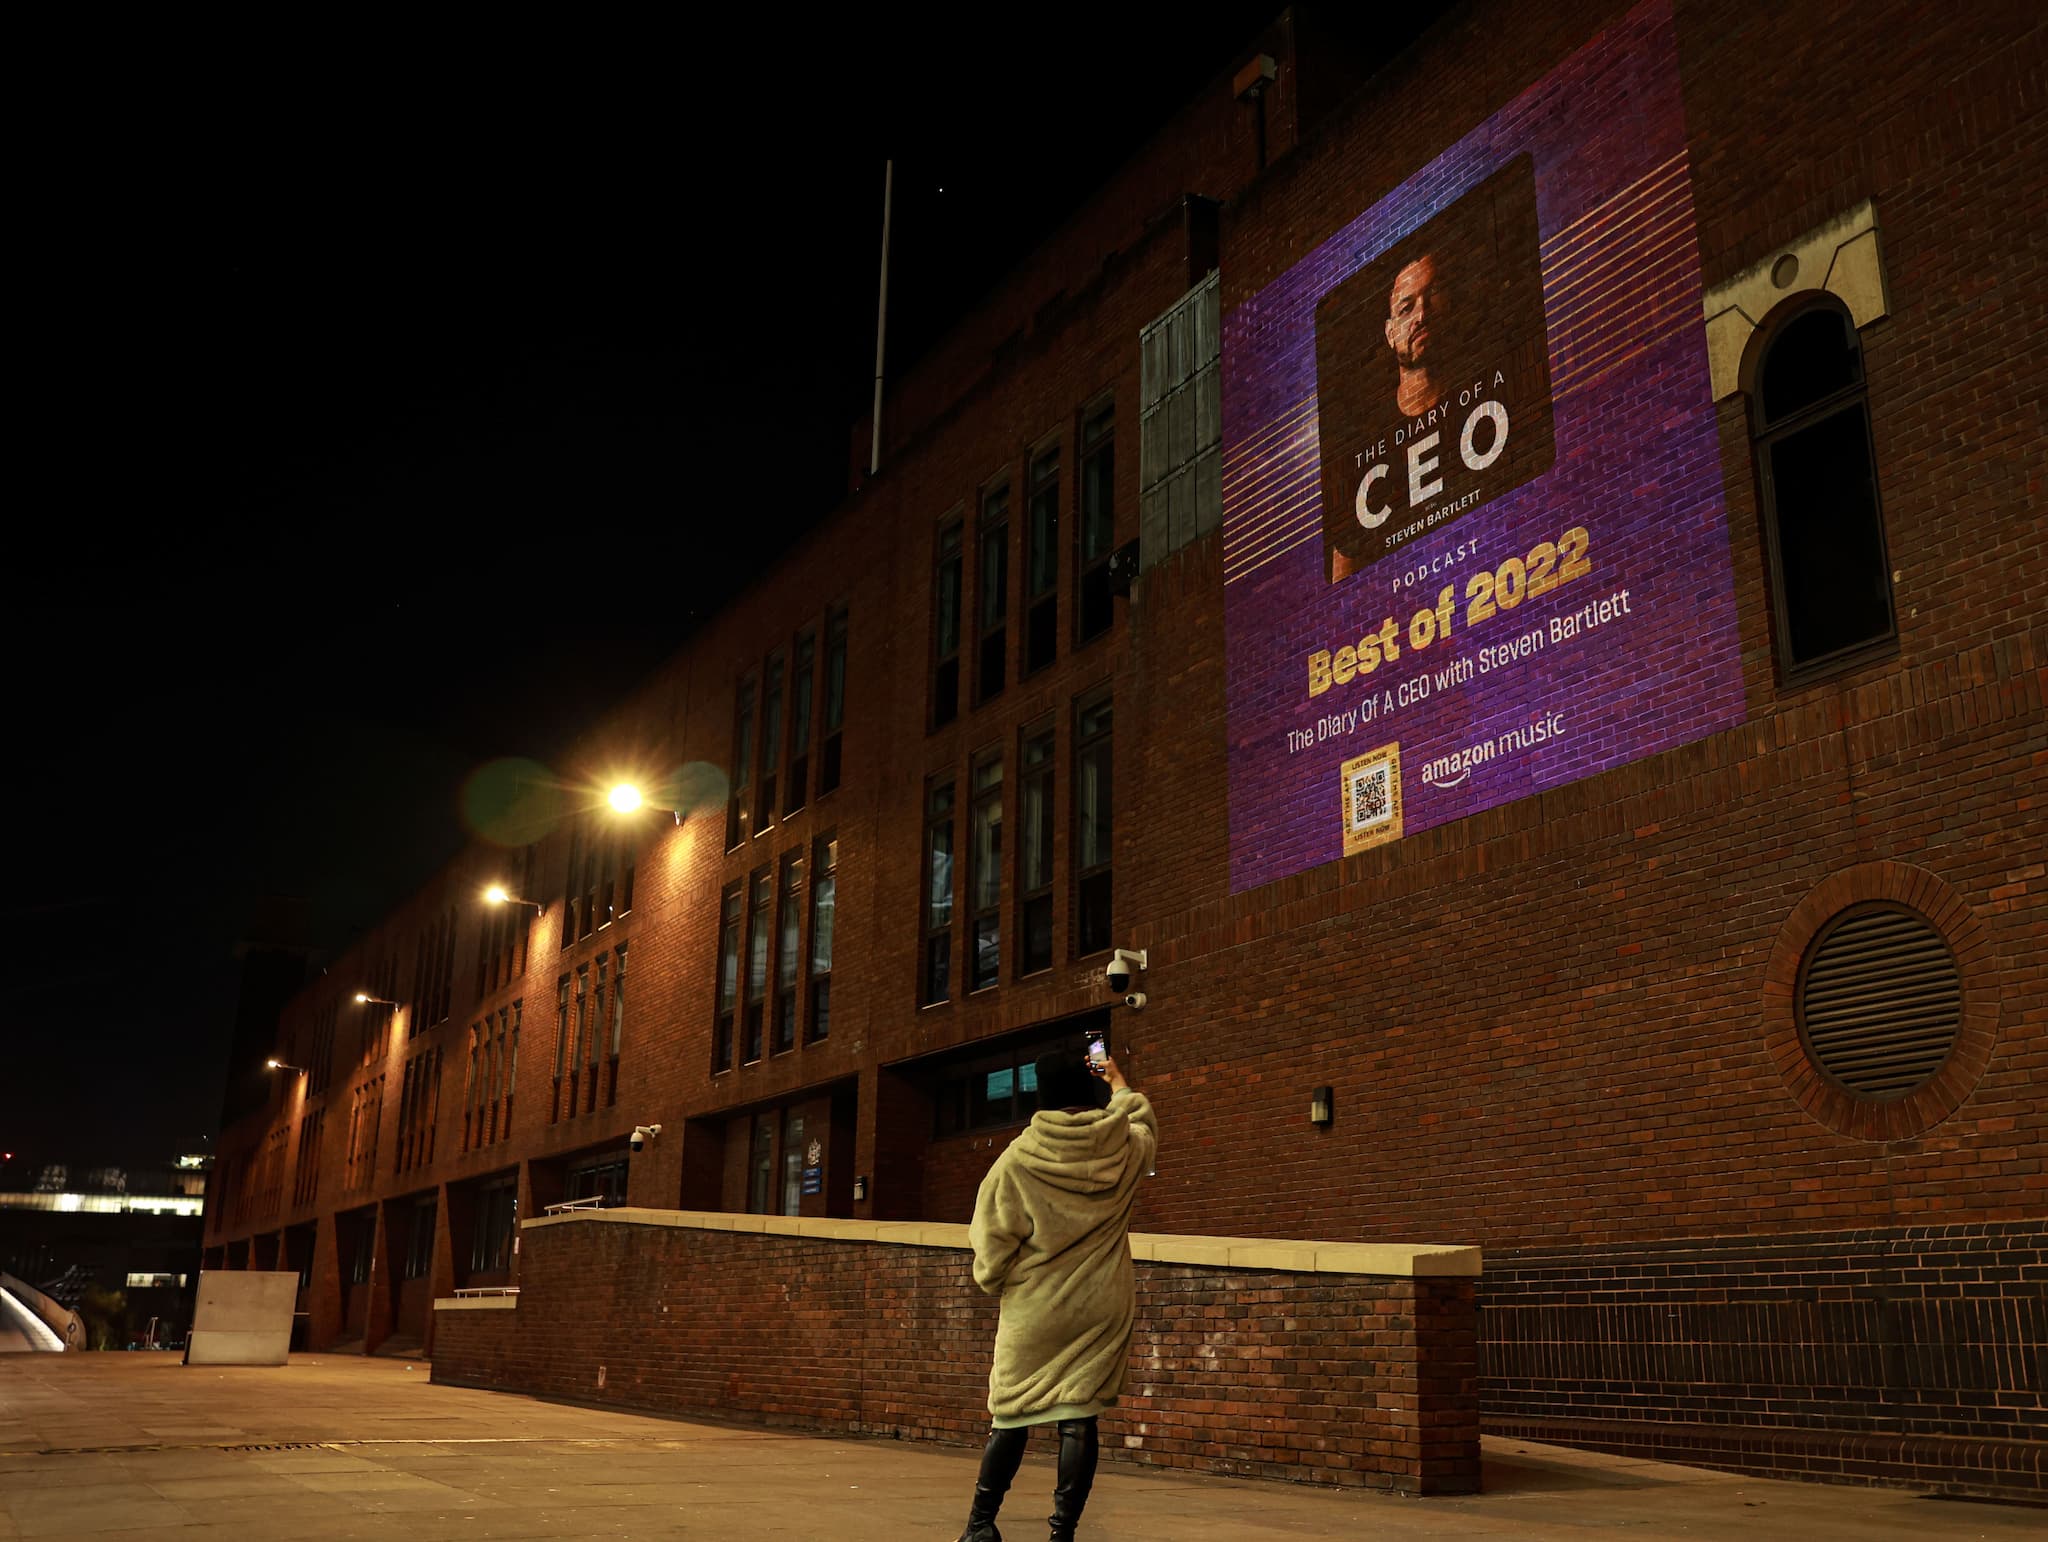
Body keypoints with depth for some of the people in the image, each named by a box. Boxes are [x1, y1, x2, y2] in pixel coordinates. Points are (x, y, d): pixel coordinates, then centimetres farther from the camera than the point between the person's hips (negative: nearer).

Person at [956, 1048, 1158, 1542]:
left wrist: (995, 1282, 13)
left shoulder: (1018, 1158, -9)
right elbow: (1143, 1124, 23)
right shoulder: (1124, 1149, -2)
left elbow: (992, 1238, -5)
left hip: (1033, 1310, -1)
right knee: (1079, 1420, 2)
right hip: (1101, 1311, 1)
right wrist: (1120, 1088, 40)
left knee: (1011, 1415, 10)